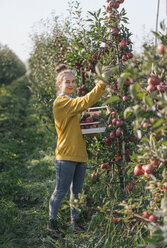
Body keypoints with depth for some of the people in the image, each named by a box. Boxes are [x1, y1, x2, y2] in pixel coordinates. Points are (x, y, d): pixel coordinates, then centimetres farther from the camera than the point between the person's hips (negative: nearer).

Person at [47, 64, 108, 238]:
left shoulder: (71, 103, 18)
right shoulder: (60, 102, -12)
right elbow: (85, 102, -25)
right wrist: (102, 85, -25)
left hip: (79, 154, 9)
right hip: (66, 155, -9)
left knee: (77, 191, 15)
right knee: (61, 191, 2)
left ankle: (75, 222, 26)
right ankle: (52, 223, 17)